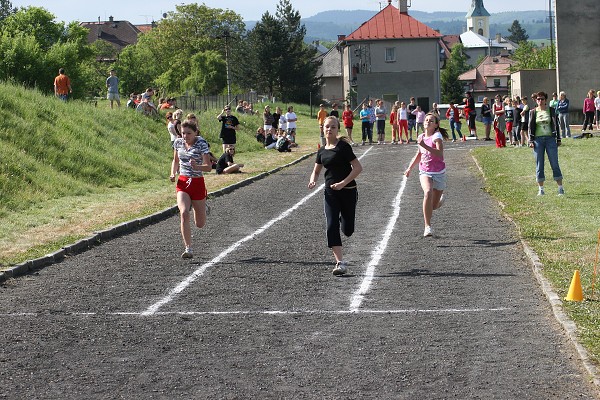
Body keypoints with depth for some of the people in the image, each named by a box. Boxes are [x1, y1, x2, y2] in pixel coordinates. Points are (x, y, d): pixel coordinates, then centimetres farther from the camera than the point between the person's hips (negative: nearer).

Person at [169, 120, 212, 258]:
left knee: (200, 224, 7)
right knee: (184, 213, -23)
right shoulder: (178, 142, 2)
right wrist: (173, 174, 0)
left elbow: (209, 167, -18)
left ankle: (202, 208, 46)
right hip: (182, 183, 2)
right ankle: (188, 249, -20)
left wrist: (197, 167, -37)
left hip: (197, 183, -2)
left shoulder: (201, 144, -12)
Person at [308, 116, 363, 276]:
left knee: (347, 230, 4)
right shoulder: (322, 151, 8)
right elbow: (316, 170, 20)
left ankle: (344, 218, 43)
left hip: (348, 191, -4)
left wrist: (343, 183, -21)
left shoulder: (343, 146, -10)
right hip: (330, 192, 4)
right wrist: (312, 180, -3)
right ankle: (340, 263, -10)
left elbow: (358, 167, -14)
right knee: (331, 226, -11)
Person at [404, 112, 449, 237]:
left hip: (439, 173, -3)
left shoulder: (437, 136, -13)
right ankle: (428, 227, -28)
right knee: (428, 193, -29)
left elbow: (440, 154, -30)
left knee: (433, 206, 4)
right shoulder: (421, 137, 5)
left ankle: (440, 199, 44)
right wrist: (409, 168, 20)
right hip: (425, 173, 3)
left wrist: (425, 146, -37)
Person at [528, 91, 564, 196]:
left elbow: (555, 124, 7)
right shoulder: (533, 112, 7)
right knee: (539, 165, 1)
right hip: (538, 139, 1)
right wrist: (531, 141, -1)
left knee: (554, 163, -1)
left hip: (550, 138, -1)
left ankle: (560, 188, 3)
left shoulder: (551, 110, 6)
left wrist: (558, 139, 4)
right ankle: (541, 189, 7)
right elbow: (531, 126, 7)